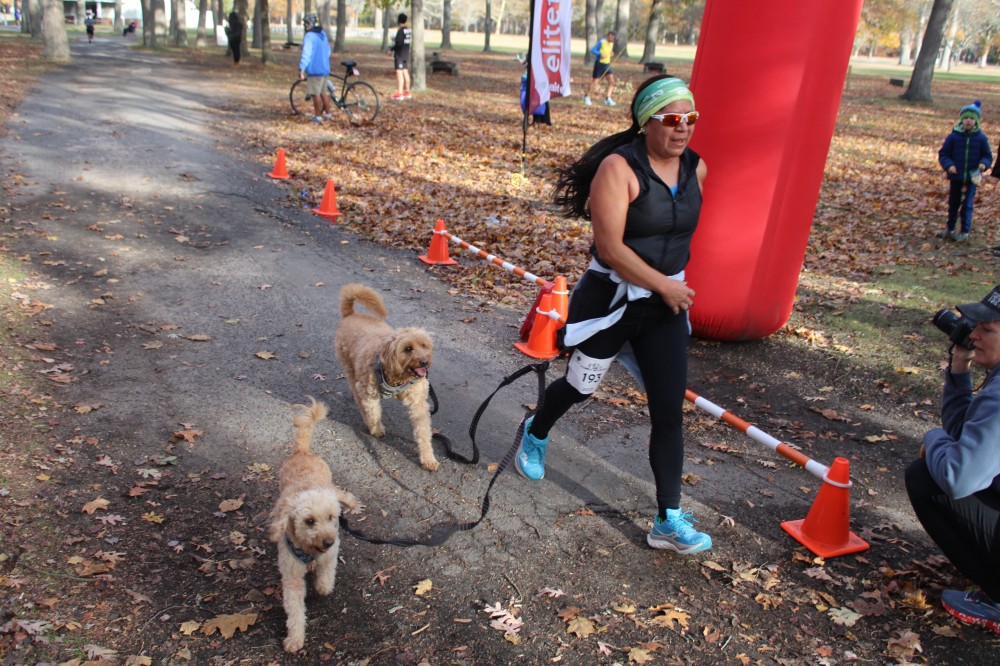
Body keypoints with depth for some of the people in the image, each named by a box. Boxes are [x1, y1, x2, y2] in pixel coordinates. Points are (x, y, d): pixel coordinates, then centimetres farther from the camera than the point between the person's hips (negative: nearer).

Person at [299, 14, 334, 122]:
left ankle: (318, 116, 3)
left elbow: (306, 53, -21)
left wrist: (302, 69, -22)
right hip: (324, 69, 8)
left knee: (315, 94, -1)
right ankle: (328, 113, 21)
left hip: (315, 70, -8)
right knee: (323, 92, 17)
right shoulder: (323, 34, 13)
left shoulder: (309, 36, -14)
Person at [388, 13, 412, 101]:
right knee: (405, 72, 13)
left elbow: (399, 43, -22)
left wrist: (391, 48, -9)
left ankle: (399, 93, -11)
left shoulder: (400, 30, -17)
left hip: (399, 54, -9)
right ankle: (407, 92, 19)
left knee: (399, 72, -8)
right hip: (406, 54, 9)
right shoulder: (409, 30, 10)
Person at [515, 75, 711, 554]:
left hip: (666, 306, 5)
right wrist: (664, 284, -20)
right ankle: (535, 434, 50)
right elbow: (609, 248, -24)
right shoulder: (619, 168, -18)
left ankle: (669, 520, 10)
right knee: (580, 385, 16)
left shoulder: (696, 169, 1)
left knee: (670, 411, 0)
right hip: (611, 300, -4)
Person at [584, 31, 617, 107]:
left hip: (607, 65, 7)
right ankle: (587, 97, 15)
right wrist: (600, 54, -27)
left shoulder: (611, 43, 10)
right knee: (595, 81, -3)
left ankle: (608, 98, 0)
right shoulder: (601, 42, -12)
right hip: (599, 64, -7)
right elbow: (592, 50, -15)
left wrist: (611, 53, 2)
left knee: (612, 81, -5)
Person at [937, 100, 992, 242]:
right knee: (953, 204, 13)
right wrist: (948, 165, -18)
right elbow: (943, 154, 0)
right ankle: (950, 229, 27)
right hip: (955, 177, 1)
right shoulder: (953, 136, -4)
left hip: (972, 178, -1)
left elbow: (987, 156, 5)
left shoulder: (981, 138, -2)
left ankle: (965, 232, 12)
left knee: (967, 205, 2)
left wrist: (984, 164, -17)